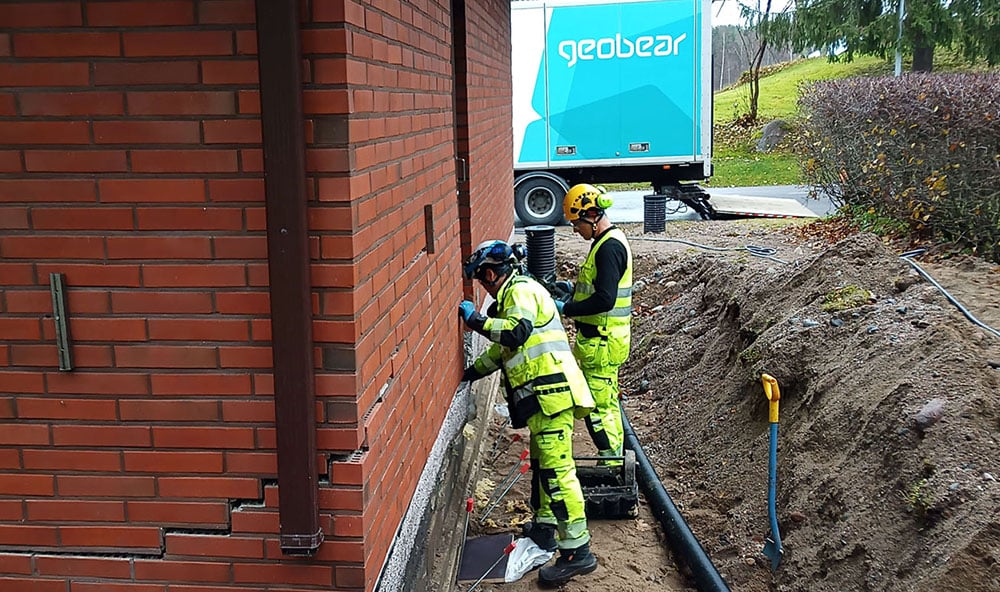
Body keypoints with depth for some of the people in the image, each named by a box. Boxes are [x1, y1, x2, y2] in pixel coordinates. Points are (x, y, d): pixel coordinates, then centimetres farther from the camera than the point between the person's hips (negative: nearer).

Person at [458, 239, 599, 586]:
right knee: (541, 463, 21)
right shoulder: (513, 294, 26)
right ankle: (543, 529, 35)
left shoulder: (521, 291, -7)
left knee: (556, 470, -13)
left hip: (552, 393, -11)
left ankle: (577, 552, -12)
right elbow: (504, 349, 36)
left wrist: (476, 319, -17)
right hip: (544, 398, 11)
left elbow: (516, 333, -26)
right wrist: (471, 372, 36)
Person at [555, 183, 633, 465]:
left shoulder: (610, 247, -20)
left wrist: (566, 309, -20)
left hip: (602, 340, -11)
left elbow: (605, 299, -28)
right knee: (608, 400, 18)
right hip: (603, 338, 11)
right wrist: (574, 289, 13)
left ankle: (611, 462, 2)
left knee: (598, 405, -5)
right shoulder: (611, 241, 13)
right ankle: (616, 459, 28)